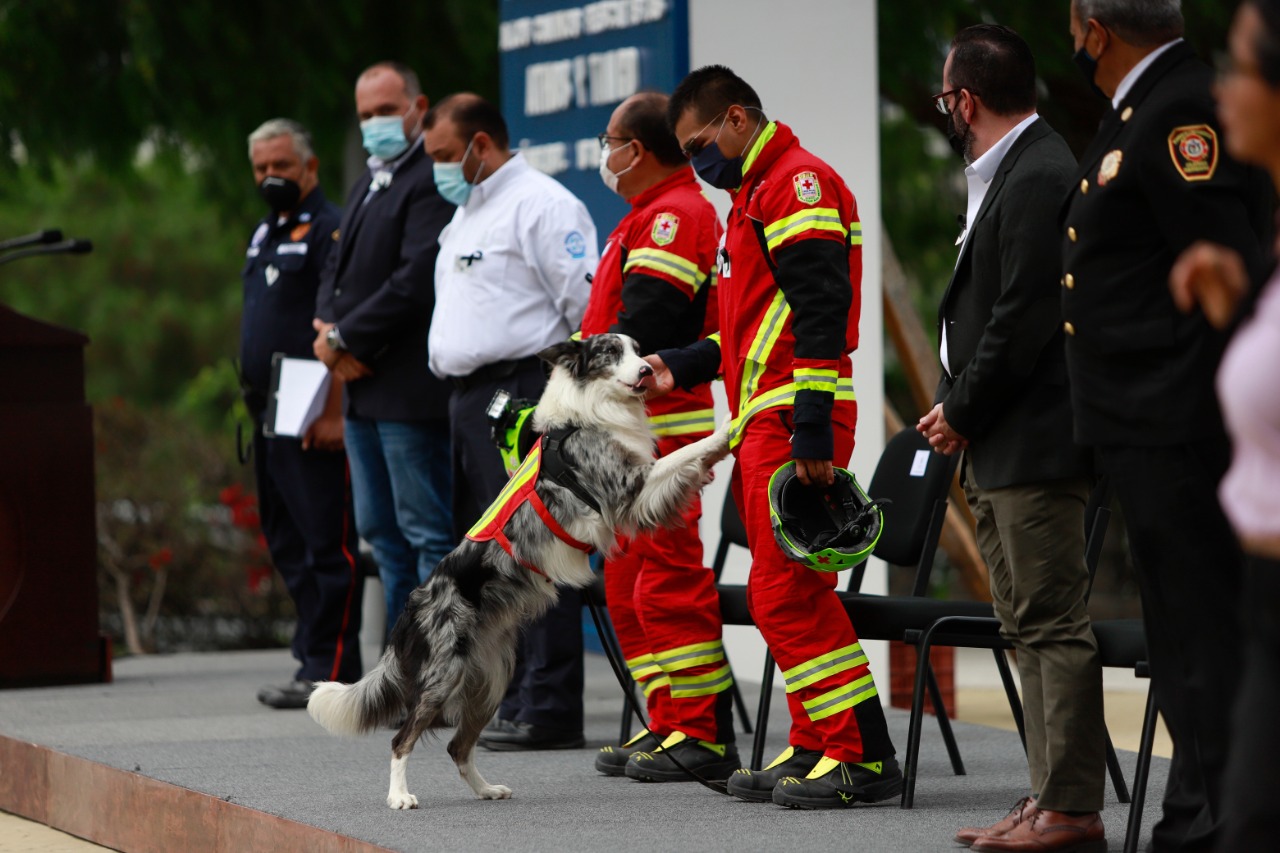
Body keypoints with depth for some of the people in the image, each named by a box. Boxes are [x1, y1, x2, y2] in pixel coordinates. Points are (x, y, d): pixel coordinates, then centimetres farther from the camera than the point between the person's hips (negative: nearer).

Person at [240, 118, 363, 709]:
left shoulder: (327, 228, -9)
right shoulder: (266, 233, 20)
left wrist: (332, 411, -22)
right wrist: (257, 406, 18)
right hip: (270, 414, 10)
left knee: (325, 542, -8)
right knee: (287, 543, 11)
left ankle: (330, 670, -8)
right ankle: (312, 659, 17)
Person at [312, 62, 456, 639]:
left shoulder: (431, 179, -12)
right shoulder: (367, 185, 20)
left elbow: (418, 278, -21)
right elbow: (338, 270, 21)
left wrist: (345, 339, -14)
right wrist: (329, 328, 0)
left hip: (410, 390, -10)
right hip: (363, 387, 10)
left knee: (428, 531, -7)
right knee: (381, 531, 14)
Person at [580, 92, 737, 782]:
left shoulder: (673, 215, -14)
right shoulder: (656, 215, 21)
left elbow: (640, 331, -21)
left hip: (660, 432, -11)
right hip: (632, 433, 11)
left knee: (670, 582, -9)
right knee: (631, 584, 14)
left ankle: (703, 734, -8)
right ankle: (669, 725, 18)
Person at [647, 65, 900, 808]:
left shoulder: (798, 183, -9)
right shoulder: (756, 194, 24)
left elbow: (820, 313, -19)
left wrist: (811, 431, -24)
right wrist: (681, 368, 20)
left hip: (794, 425, -10)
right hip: (763, 423, 10)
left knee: (791, 595, -12)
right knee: (786, 595, 10)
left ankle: (862, 755, -11)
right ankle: (815, 748, 14)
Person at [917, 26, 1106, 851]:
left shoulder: (1038, 178, -15)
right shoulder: (1008, 173, 16)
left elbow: (1025, 319, -20)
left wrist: (961, 413, -11)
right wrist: (957, 411, 9)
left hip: (1035, 443, -11)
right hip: (1001, 447, 11)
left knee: (1054, 626, -8)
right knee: (1031, 627, 12)